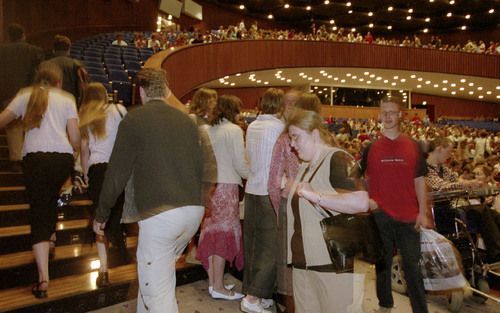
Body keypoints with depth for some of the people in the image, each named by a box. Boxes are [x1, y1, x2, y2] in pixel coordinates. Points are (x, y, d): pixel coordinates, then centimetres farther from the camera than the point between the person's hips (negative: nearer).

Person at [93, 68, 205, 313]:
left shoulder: (134, 120, -2)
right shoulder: (186, 120, 12)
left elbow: (116, 173, -2)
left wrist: (101, 215, 10)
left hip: (160, 213, -6)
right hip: (194, 210, 7)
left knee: (158, 293, 4)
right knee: (154, 272, 26)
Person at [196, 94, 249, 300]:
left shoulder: (206, 129, 8)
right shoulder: (234, 130, -9)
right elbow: (240, 163, -12)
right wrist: (251, 177, 5)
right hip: (225, 185, -6)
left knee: (211, 231, 13)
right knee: (224, 232, 1)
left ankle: (212, 281, 24)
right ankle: (218, 287, 9)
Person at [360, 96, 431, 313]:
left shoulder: (413, 146, 3)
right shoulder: (371, 148, 1)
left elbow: (419, 181, 4)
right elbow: (361, 178, 9)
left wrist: (422, 212, -1)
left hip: (409, 216, 0)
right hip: (380, 215, 0)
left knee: (412, 265, 7)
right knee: (383, 263, 13)